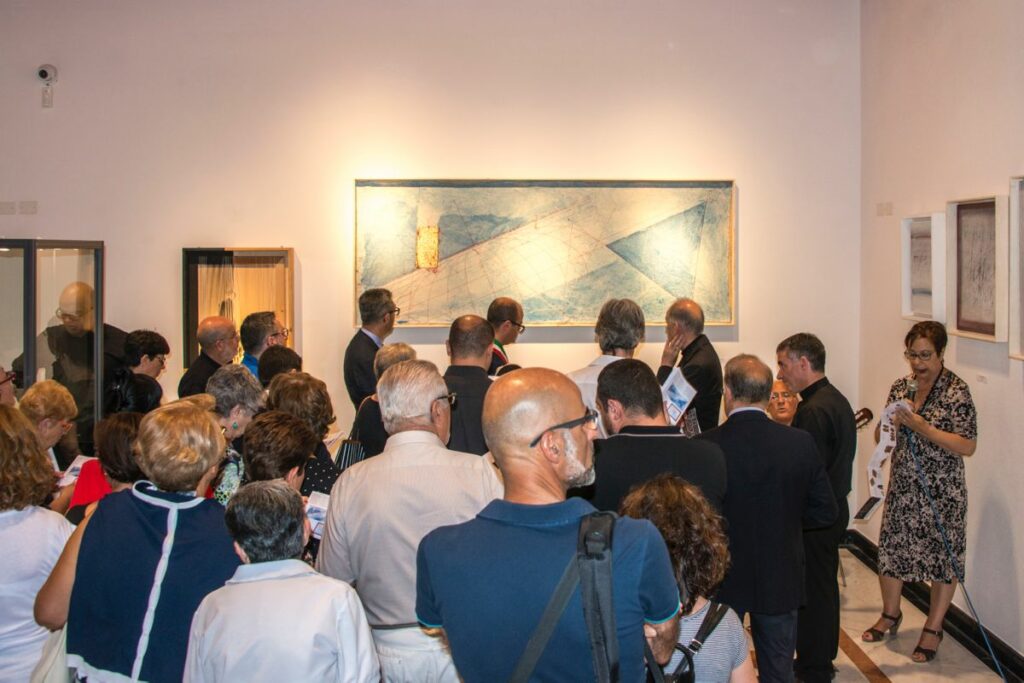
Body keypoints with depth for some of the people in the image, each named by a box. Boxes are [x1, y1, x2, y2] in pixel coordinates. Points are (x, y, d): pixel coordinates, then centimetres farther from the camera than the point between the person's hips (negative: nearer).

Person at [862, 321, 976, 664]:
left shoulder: (956, 391, -14)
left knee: (943, 557, 7)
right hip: (902, 485, 5)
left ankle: (933, 628, 24)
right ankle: (890, 614, 36)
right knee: (891, 547, 14)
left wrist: (922, 427, -23)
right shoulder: (900, 387, 4)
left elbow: (967, 446, -19)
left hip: (942, 490, -5)